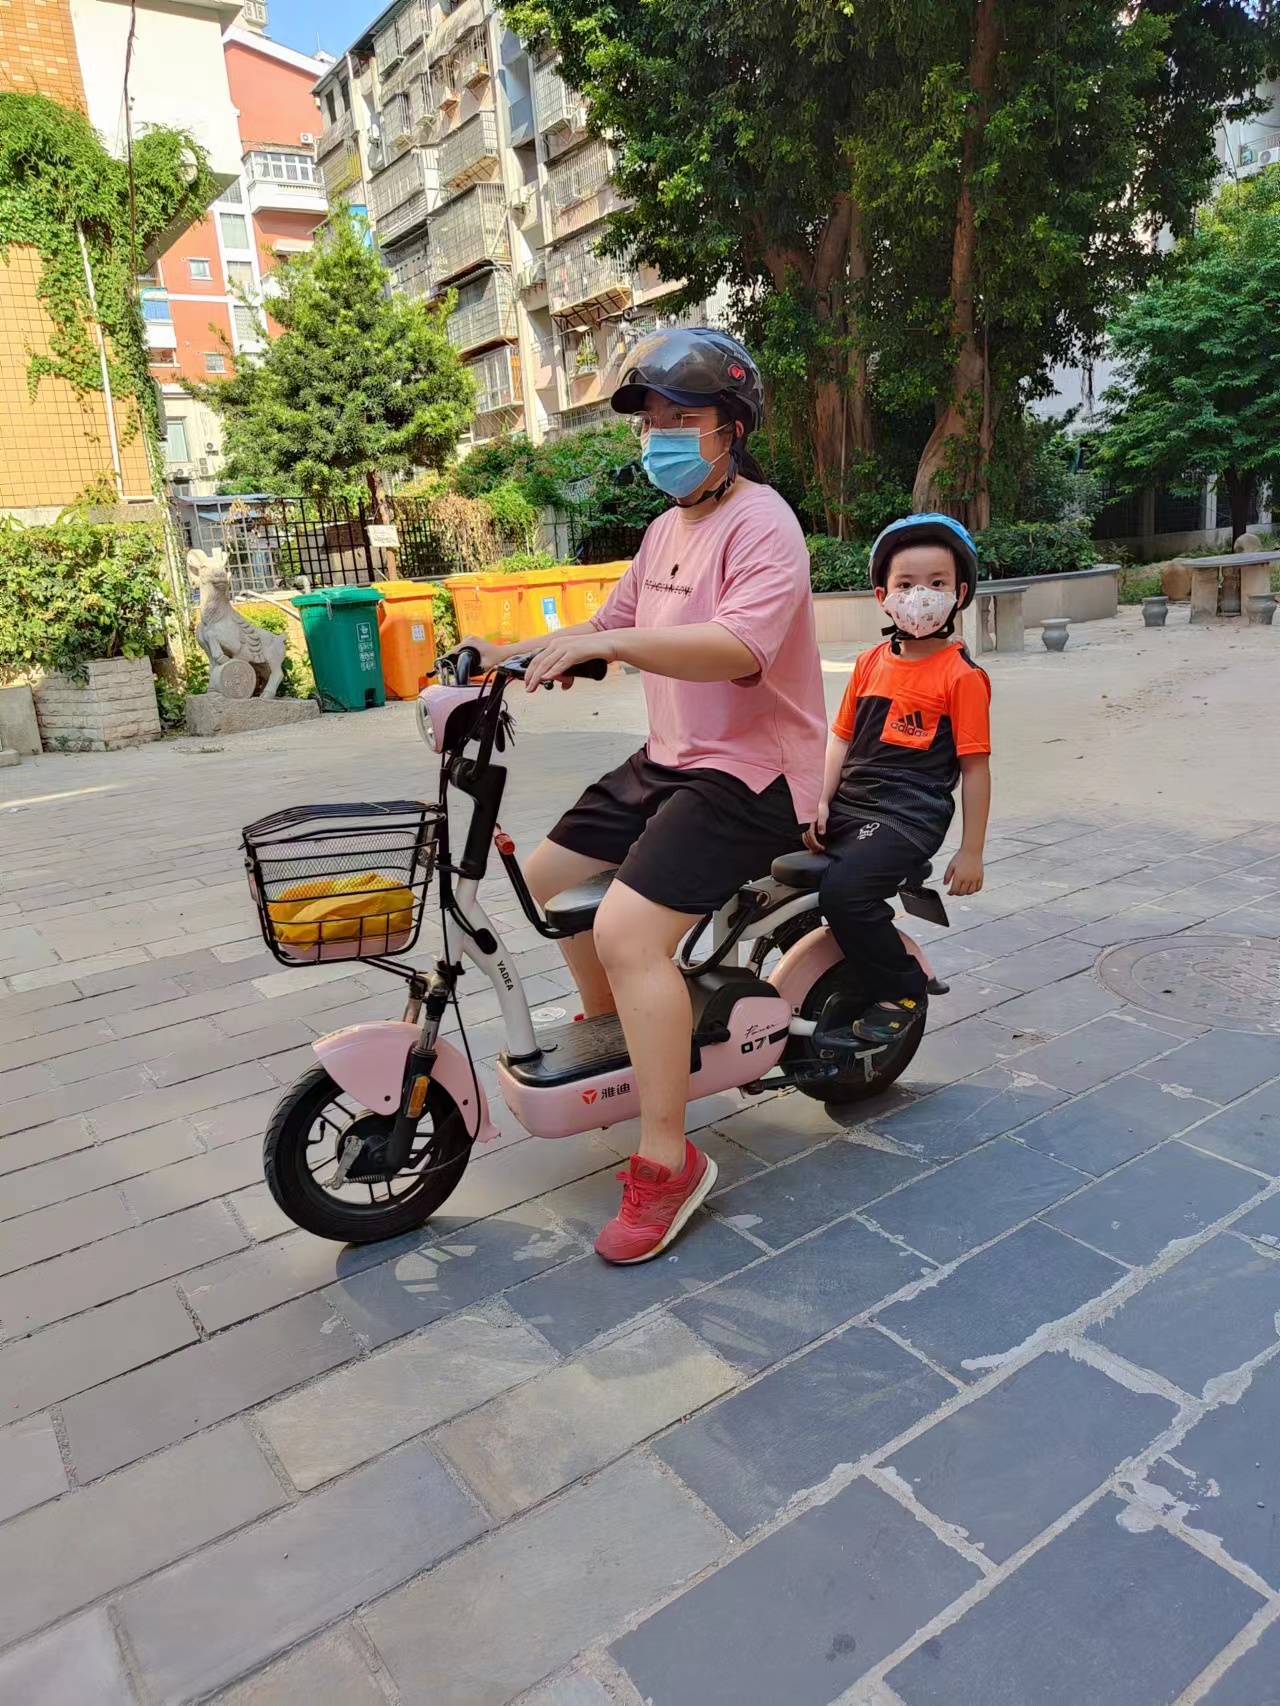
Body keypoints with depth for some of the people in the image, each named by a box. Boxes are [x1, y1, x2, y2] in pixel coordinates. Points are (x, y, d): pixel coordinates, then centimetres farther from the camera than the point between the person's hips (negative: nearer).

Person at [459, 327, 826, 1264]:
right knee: (550, 877, 13)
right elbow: (614, 626, 22)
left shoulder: (762, 524, -14)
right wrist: (510, 653, 9)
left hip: (747, 771, -10)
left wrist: (605, 644, -40)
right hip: (669, 759, 10)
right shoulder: (666, 529, 16)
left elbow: (741, 647, -31)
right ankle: (610, 1028, 36)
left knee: (628, 932, -25)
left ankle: (668, 1160, -10)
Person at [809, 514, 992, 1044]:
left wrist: (971, 852, -6)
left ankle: (902, 991, -1)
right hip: (849, 803, 7)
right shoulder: (870, 662, 12)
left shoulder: (962, 675, -5)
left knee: (844, 891, -27)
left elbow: (974, 767, -5)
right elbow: (841, 736, 13)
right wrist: (822, 801, 0)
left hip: (909, 814, -7)